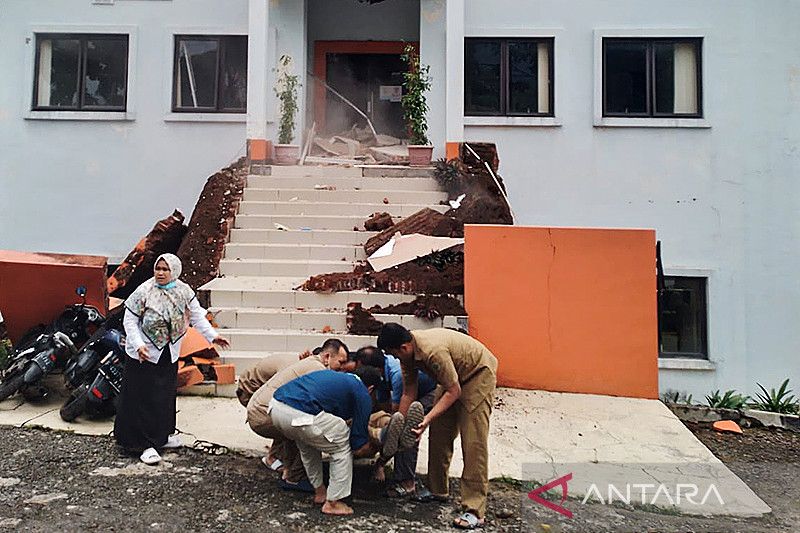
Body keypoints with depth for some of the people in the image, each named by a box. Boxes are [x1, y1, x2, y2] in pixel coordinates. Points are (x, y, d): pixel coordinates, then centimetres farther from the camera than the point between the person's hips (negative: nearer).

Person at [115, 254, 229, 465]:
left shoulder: (184, 292, -2)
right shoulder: (144, 292, -14)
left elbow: (197, 316, -1)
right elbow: (129, 320, -11)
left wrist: (212, 336, -12)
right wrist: (138, 345, -23)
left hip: (169, 355, 4)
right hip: (144, 354, -4)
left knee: (165, 397, 14)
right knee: (144, 399, -2)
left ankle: (162, 436, 30)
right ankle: (147, 445, 6)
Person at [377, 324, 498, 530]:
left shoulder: (433, 351, -36)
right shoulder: (408, 352, -9)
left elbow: (454, 391, -27)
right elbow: (408, 393, 0)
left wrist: (428, 418, -31)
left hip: (479, 373, -9)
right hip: (454, 376, 9)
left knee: (473, 441, -14)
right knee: (439, 434, 10)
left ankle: (475, 511, -12)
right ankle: (437, 490, 26)